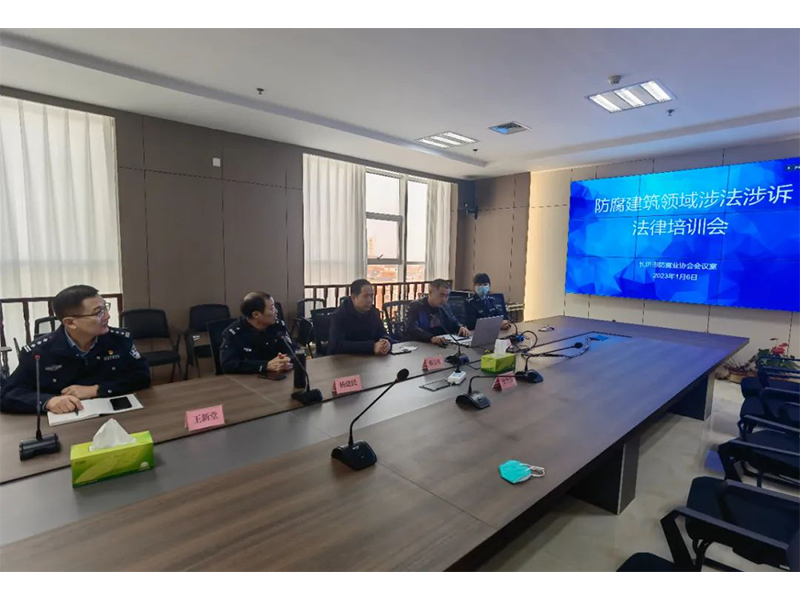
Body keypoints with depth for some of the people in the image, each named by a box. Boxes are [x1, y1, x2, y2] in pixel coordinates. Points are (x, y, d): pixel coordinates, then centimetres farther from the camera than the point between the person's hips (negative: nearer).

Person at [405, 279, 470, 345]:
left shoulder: (445, 306, 13)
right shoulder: (415, 306, -6)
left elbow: (454, 323, 26)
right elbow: (411, 329, -21)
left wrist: (461, 327, 2)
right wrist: (431, 338, -37)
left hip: (444, 345, 4)